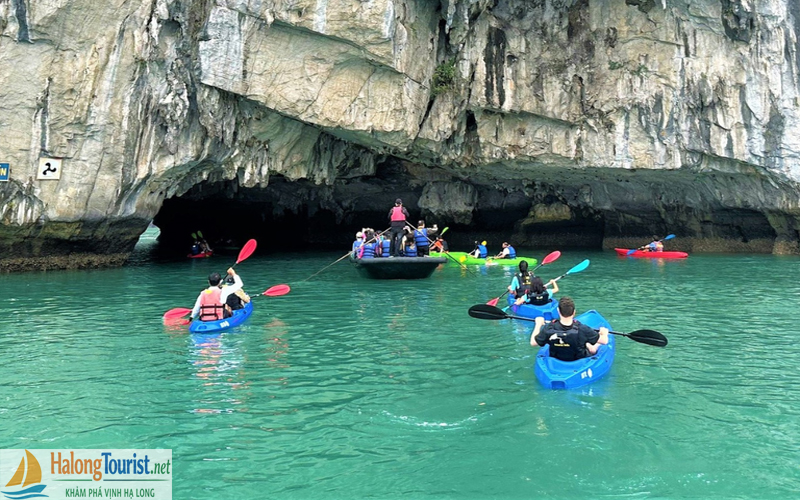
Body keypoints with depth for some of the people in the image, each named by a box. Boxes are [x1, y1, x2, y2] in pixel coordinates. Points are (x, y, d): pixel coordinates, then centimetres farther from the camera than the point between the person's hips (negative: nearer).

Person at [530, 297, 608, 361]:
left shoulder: (548, 329, -32)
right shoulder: (582, 330, -35)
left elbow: (533, 343, -15)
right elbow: (604, 341, -20)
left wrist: (538, 324, -1)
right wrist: (604, 333, 5)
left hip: (556, 361, 2)